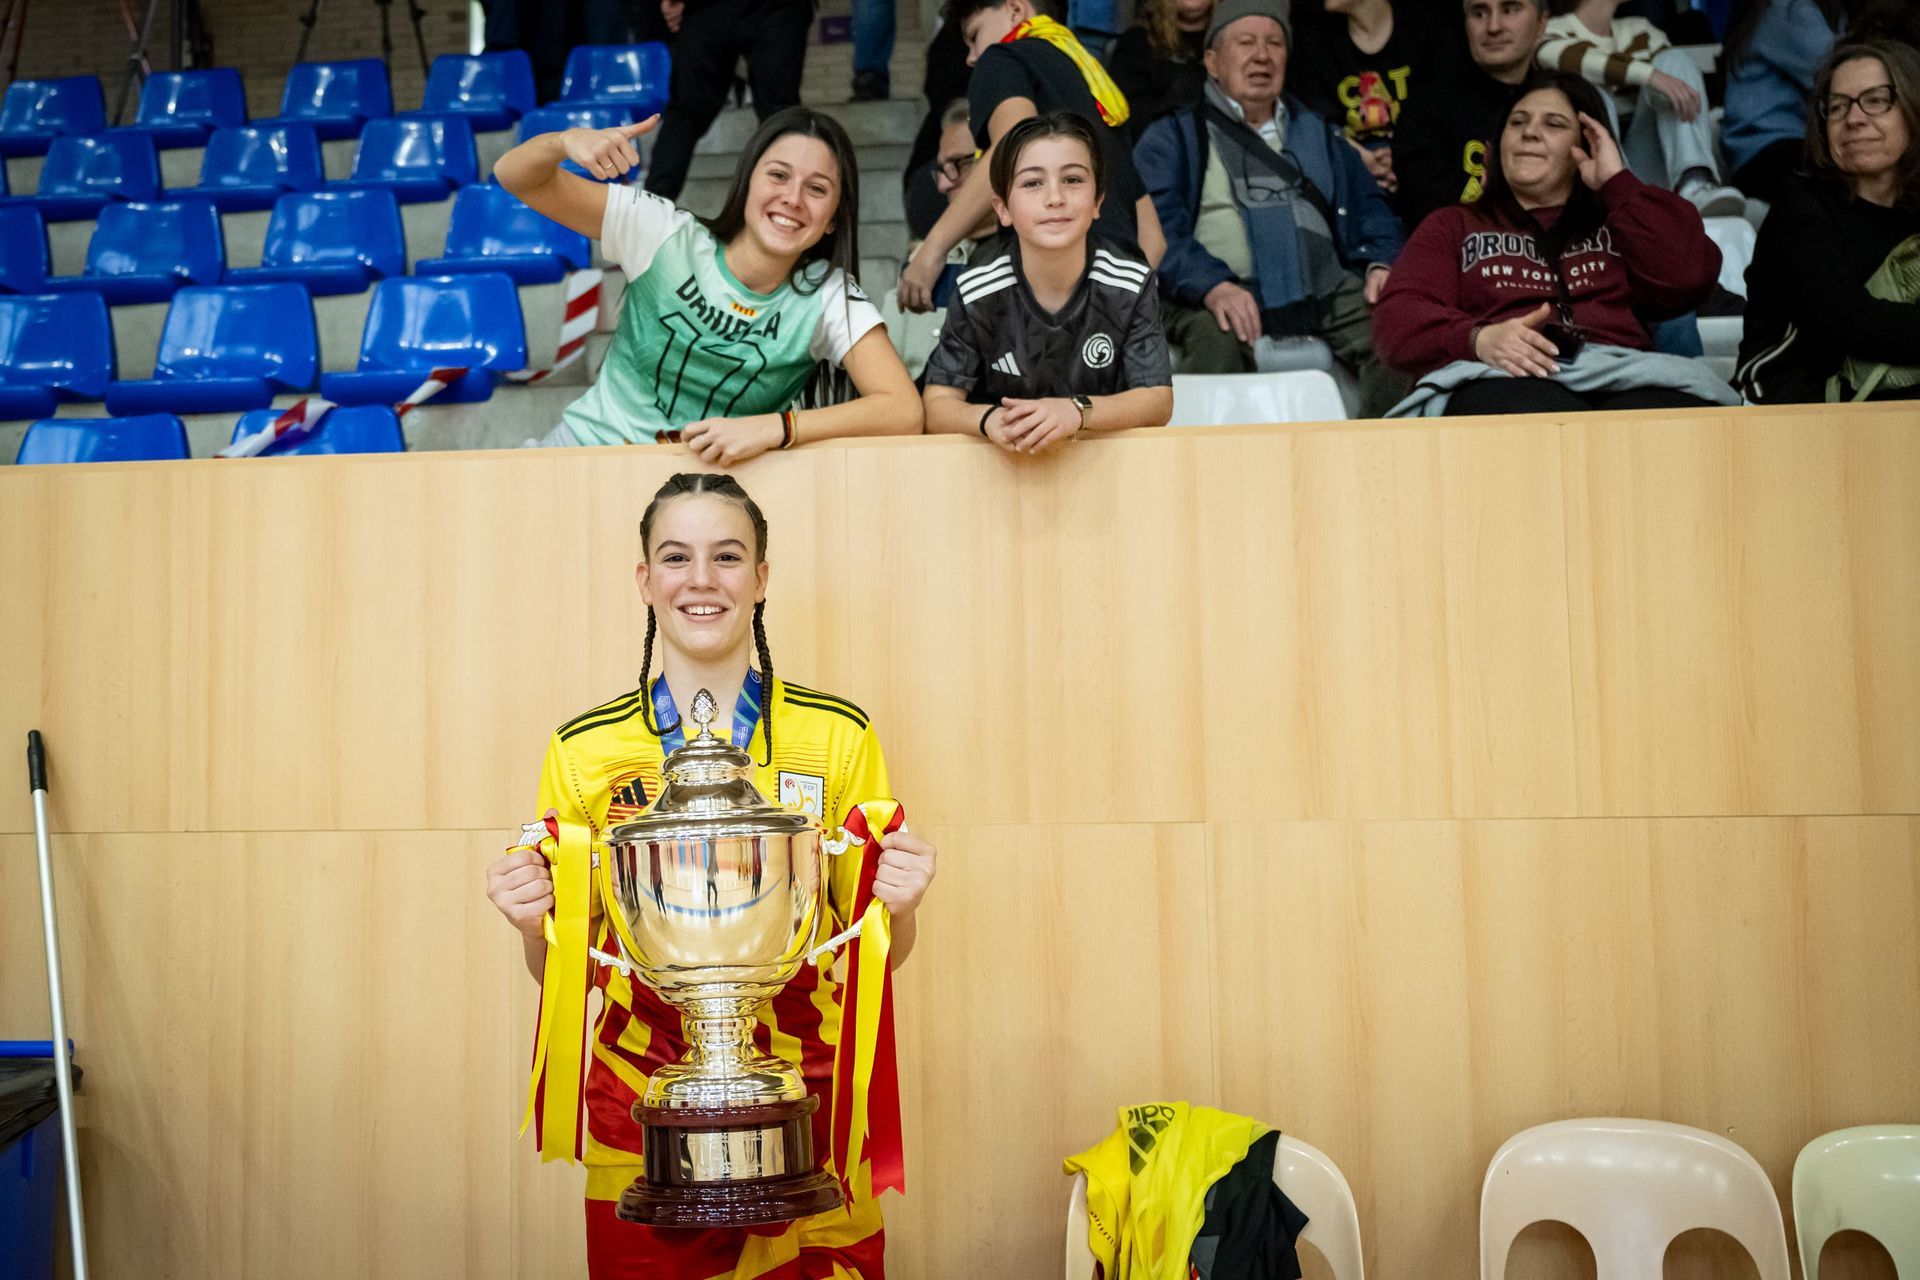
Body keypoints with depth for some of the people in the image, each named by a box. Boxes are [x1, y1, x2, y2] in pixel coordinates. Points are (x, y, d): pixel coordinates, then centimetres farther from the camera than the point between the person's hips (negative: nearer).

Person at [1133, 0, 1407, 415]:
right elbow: (1156, 226, -4)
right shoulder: (1172, 137, 13)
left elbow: (1369, 211, 25)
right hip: (1220, 294, -4)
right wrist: (1211, 284, -23)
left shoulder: (1319, 135, 30)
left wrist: (1382, 263, 1)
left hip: (1324, 290, 4)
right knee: (1215, 347, -37)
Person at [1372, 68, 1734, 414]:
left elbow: (1688, 278, 10)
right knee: (1536, 413, -40)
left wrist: (1617, 182, 16)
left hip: (1619, 375, 2)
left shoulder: (1618, 223, 31)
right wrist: (1478, 339, -14)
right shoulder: (1454, 226, 27)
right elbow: (1399, 316, 8)